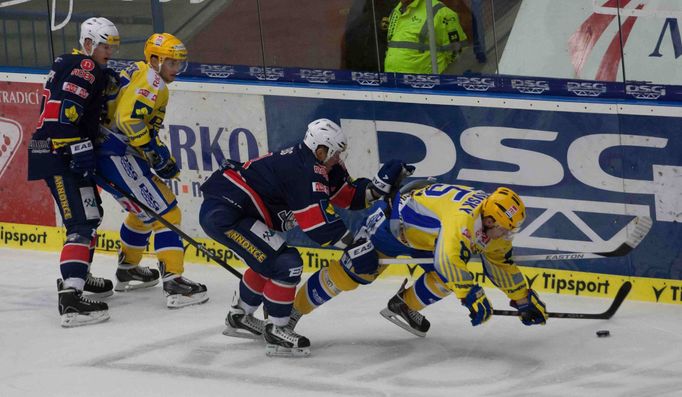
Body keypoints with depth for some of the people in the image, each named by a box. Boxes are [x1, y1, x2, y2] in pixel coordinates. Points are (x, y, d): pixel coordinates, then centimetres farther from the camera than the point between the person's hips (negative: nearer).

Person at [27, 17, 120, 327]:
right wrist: (79, 149, -26)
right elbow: (63, 111, -25)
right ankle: (70, 296, -30)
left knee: (91, 213, 26)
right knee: (81, 223, -19)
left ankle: (78, 275, 42)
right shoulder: (82, 67, -13)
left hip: (69, 154, 11)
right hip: (57, 154, -11)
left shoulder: (94, 71, 21)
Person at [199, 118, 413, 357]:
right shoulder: (306, 171, -20)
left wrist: (382, 183, 1)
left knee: (270, 261, 28)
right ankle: (276, 332, -4)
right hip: (223, 213, -11)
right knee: (286, 264, -14)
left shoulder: (308, 161, 10)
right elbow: (320, 227, -25)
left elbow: (348, 195, 12)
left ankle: (239, 317, 42)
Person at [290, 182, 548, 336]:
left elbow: (502, 266, 6)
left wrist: (525, 300, 7)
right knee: (353, 272, -10)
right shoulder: (464, 216, -38)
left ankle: (404, 306, 15)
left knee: (447, 279, -6)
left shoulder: (494, 228, -9)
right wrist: (472, 296, -45)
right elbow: (449, 259, -48)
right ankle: (290, 312, -1)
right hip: (393, 219, -8)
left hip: (422, 238, 8)